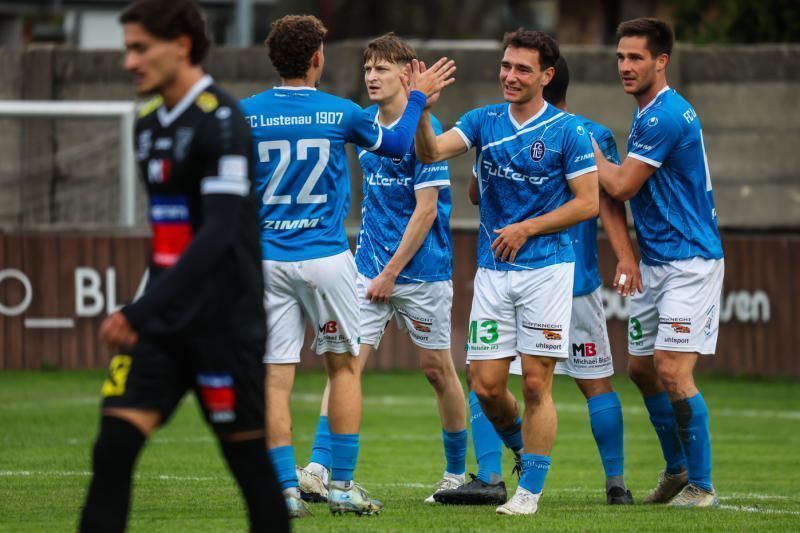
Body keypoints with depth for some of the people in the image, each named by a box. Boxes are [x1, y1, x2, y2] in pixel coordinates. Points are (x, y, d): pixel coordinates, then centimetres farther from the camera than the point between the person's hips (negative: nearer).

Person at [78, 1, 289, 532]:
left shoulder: (221, 122, -14)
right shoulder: (150, 124, 12)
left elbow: (219, 233, -23)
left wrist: (142, 310, -27)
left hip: (224, 323, -7)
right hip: (163, 324, 7)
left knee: (249, 460, 1)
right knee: (113, 449, -6)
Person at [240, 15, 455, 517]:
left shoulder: (246, 114, -2)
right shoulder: (340, 113, -3)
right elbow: (396, 144, 14)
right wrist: (417, 96, 29)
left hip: (266, 262, 1)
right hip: (325, 258, -1)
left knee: (276, 377, 2)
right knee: (345, 366, 12)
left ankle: (288, 490, -3)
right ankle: (342, 485, 9)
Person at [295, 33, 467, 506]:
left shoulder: (424, 130, -12)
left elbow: (426, 210, -14)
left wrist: (390, 273, -15)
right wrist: (371, 262, 15)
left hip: (421, 270, -5)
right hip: (371, 269, 5)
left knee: (438, 369, 6)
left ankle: (458, 473, 22)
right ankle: (318, 471, -13)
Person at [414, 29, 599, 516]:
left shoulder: (568, 131, -4)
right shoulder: (485, 121, 7)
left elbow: (588, 202, -5)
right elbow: (431, 152, -6)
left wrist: (527, 228, -11)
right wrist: (421, 111, -24)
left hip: (546, 268, -4)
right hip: (492, 270, 4)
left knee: (536, 383, -4)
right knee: (486, 384, 1)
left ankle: (531, 490, 2)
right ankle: (523, 449, 29)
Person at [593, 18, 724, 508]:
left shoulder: (666, 116, -18)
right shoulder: (648, 114, 14)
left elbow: (621, 186, -17)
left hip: (690, 261, -10)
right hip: (656, 262, 10)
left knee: (672, 372, -14)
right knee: (642, 368, 14)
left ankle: (701, 486, -8)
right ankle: (677, 469, 28)